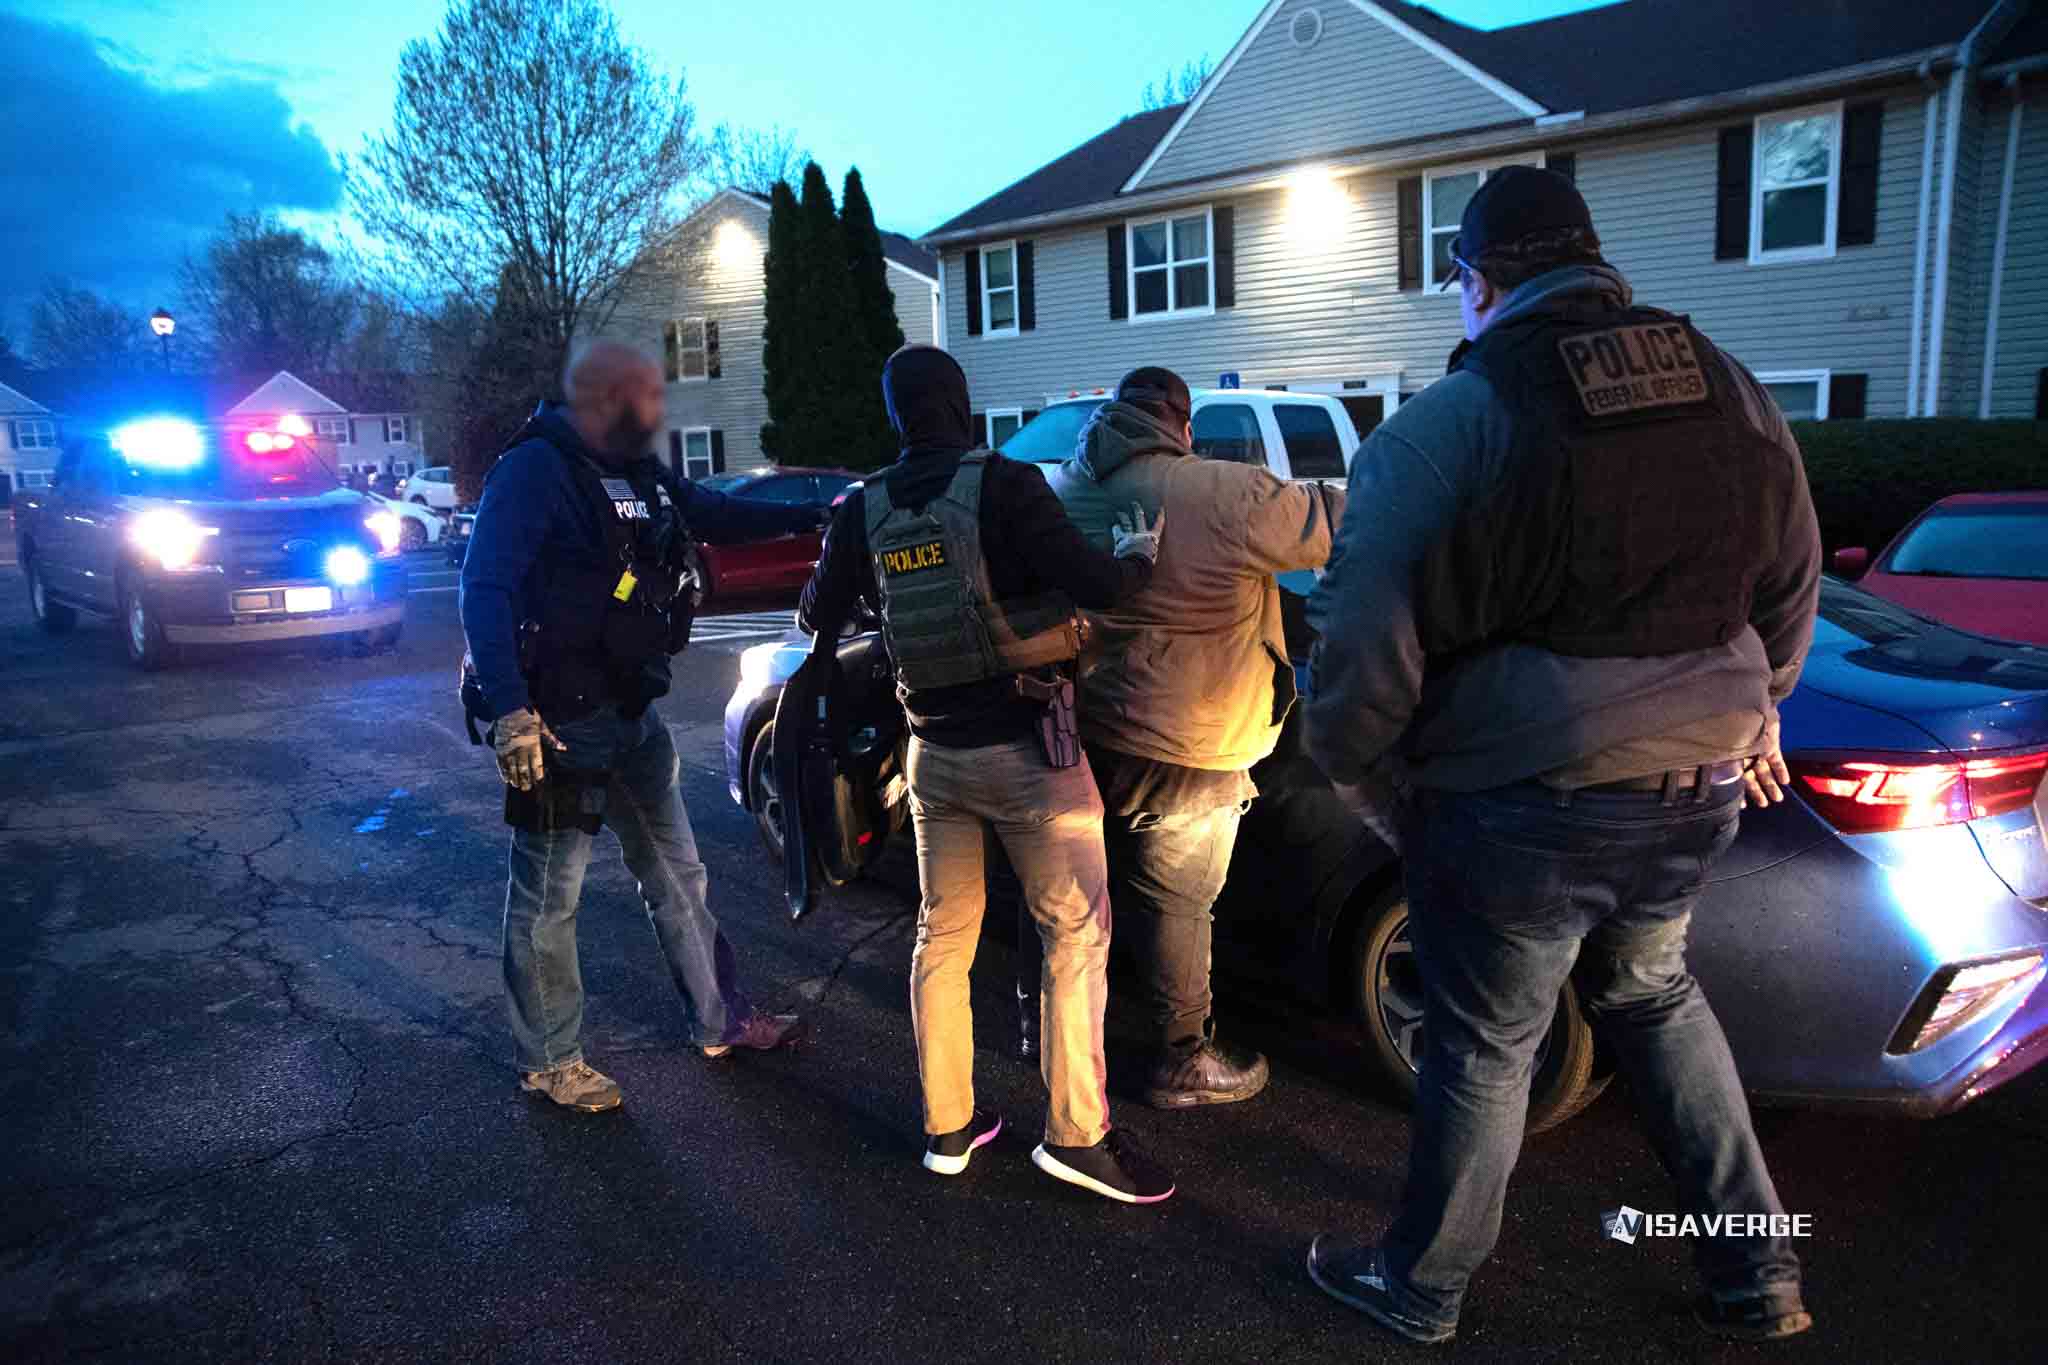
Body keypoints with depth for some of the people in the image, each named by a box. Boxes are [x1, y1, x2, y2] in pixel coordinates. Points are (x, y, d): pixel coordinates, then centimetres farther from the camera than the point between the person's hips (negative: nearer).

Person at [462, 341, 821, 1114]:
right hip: (561, 723, -9)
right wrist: (511, 712, -30)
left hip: (633, 714, 9)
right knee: (549, 898, 6)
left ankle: (719, 1022, 31)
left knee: (676, 875, 16)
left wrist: (814, 515, 24)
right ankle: (548, 1062, 23)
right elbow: (485, 588, -22)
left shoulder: (638, 476, 11)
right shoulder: (536, 469, -15)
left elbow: (717, 515, 27)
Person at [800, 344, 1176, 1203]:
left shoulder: (864, 509, 1)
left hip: (935, 753, 5)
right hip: (1027, 747, -5)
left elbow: (818, 619, 12)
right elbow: (1096, 586, -19)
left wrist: (844, 556, 32)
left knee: (942, 939, 15)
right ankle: (1075, 1134, 7)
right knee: (1077, 934, 5)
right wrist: (1138, 553, 2)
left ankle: (947, 1128, 24)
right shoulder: (1004, 486, -13)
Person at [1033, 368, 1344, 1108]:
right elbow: (1342, 522, -13)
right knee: (1174, 903, 8)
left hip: (1082, 731, 7)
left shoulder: (1063, 491, 3)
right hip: (1181, 749, -6)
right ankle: (1182, 1061, 25)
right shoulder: (1226, 496, -20)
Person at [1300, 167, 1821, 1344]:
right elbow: (1792, 590, 15)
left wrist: (1365, 777, 1)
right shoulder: (1730, 391, 4)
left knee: (1486, 1048, 12)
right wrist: (1755, 714, 31)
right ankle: (1758, 1272, 39)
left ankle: (1423, 1287, 34)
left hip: (1519, 806, -5)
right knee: (1654, 995, 29)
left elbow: (1365, 643, -16)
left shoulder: (1443, 428, -15)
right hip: (1696, 793, 6)